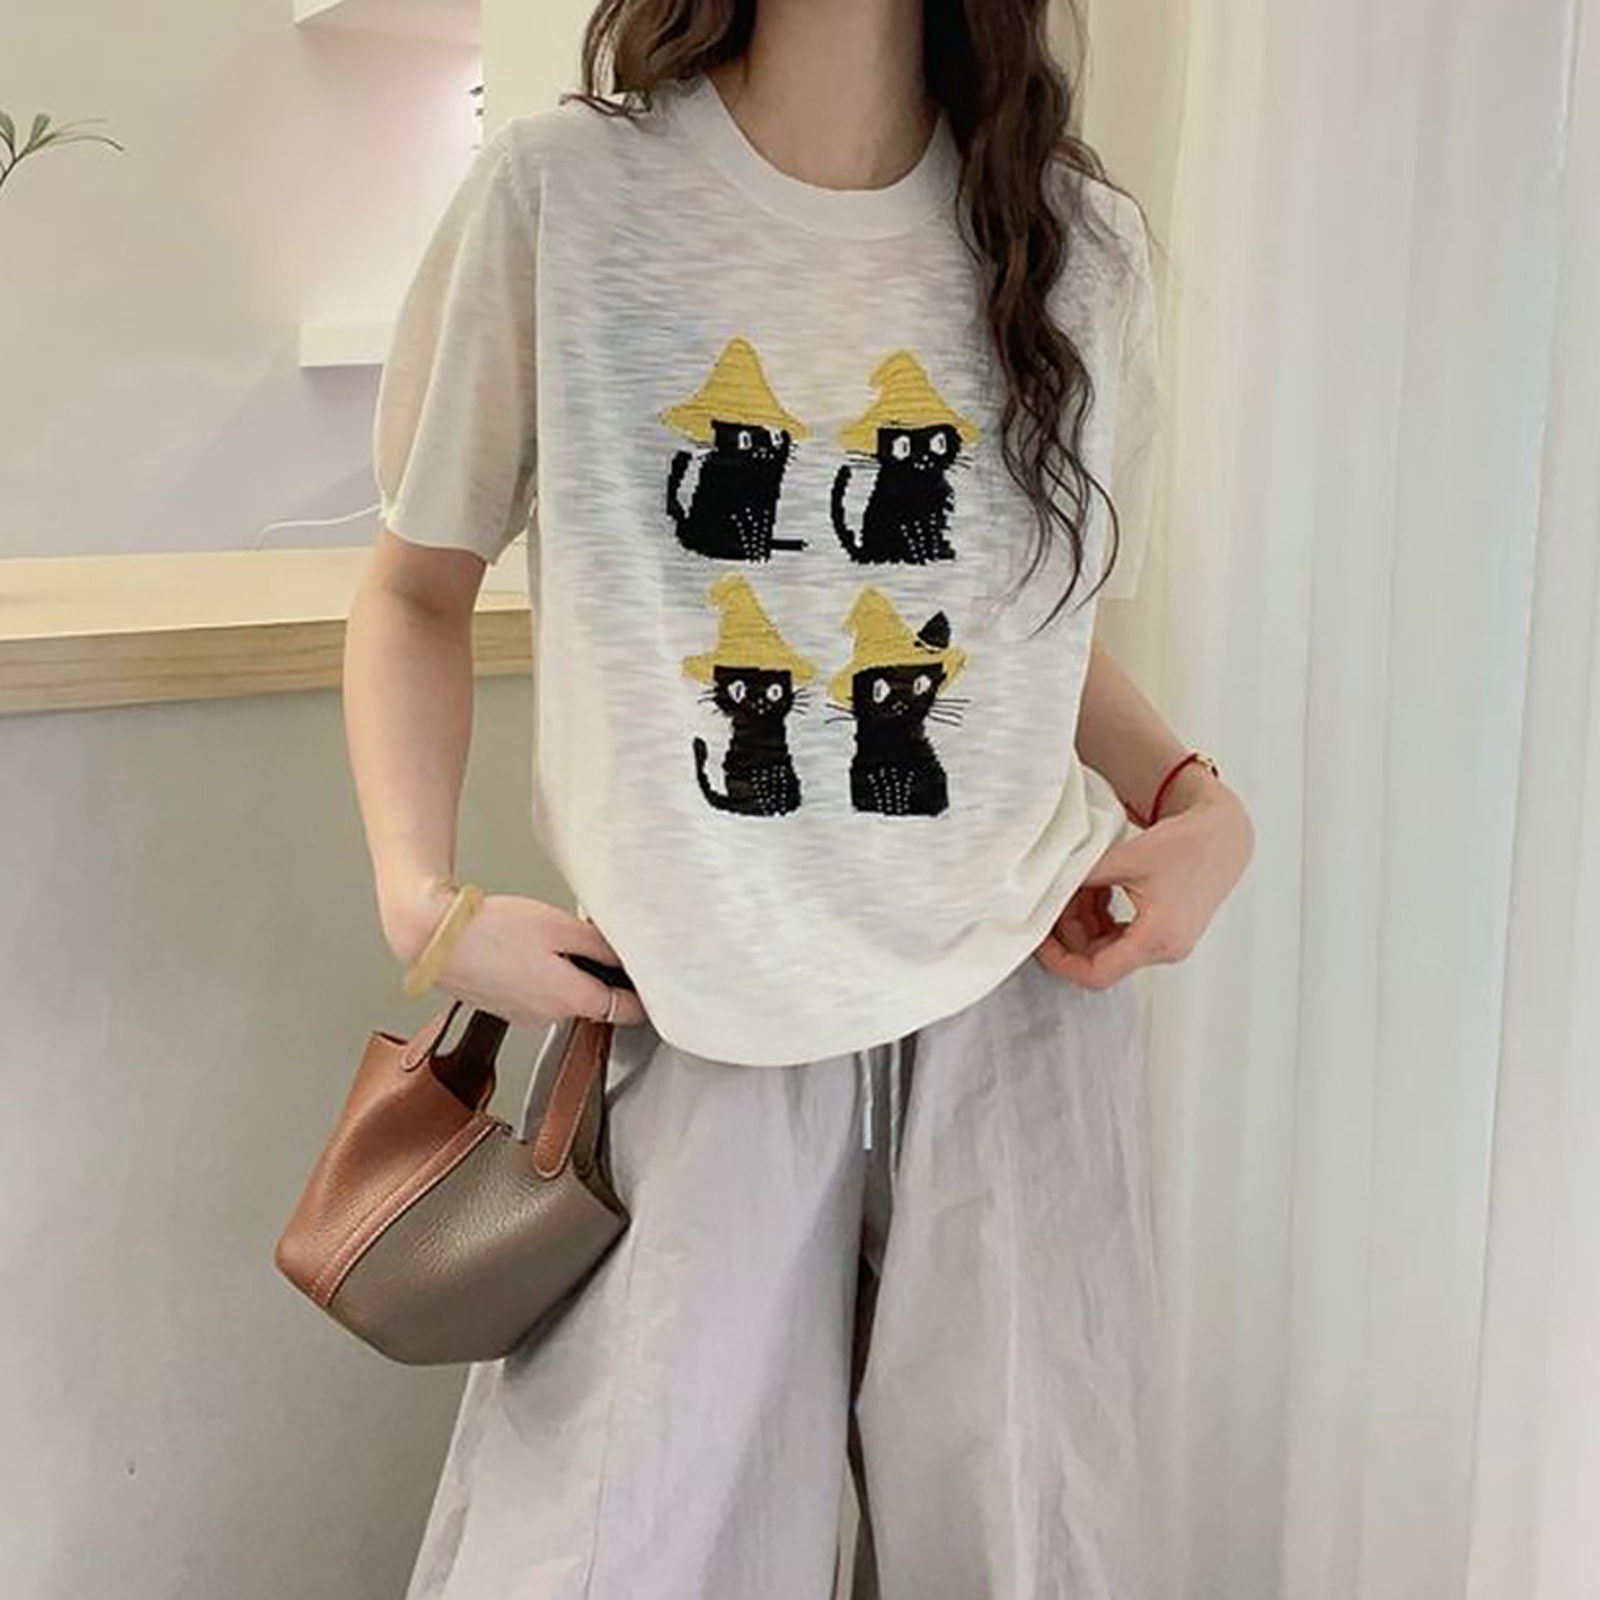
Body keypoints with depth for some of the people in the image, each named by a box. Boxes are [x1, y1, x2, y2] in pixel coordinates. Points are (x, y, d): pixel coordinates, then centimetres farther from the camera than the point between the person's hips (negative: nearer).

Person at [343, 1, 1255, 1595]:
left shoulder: (1078, 238, 5)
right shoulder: (559, 191, -4)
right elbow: (416, 587, 6)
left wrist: (1199, 805, -2)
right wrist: (420, 896, -7)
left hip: (1015, 997, 3)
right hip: (701, 1023, -2)